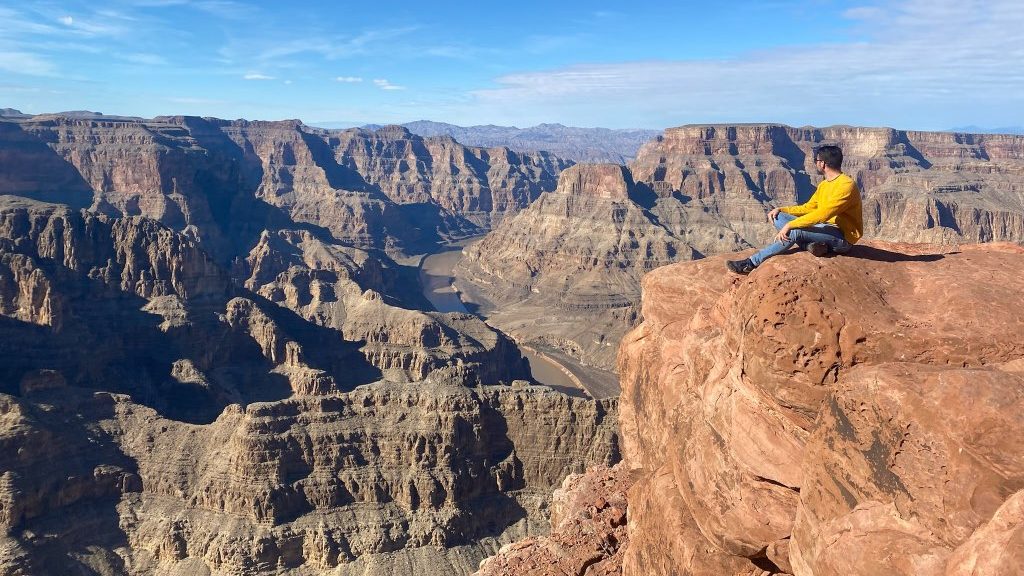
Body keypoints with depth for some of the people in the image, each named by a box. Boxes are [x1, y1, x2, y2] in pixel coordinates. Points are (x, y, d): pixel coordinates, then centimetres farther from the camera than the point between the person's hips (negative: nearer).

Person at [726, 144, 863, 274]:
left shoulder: (846, 185, -18)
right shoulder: (824, 184, 12)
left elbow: (822, 214, -27)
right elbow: (807, 208, 19)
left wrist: (790, 225, -28)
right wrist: (781, 209, 3)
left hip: (843, 237, -9)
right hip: (827, 229, 9)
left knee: (794, 231, -31)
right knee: (778, 217, -5)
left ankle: (752, 263, -27)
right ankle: (812, 245, -21)